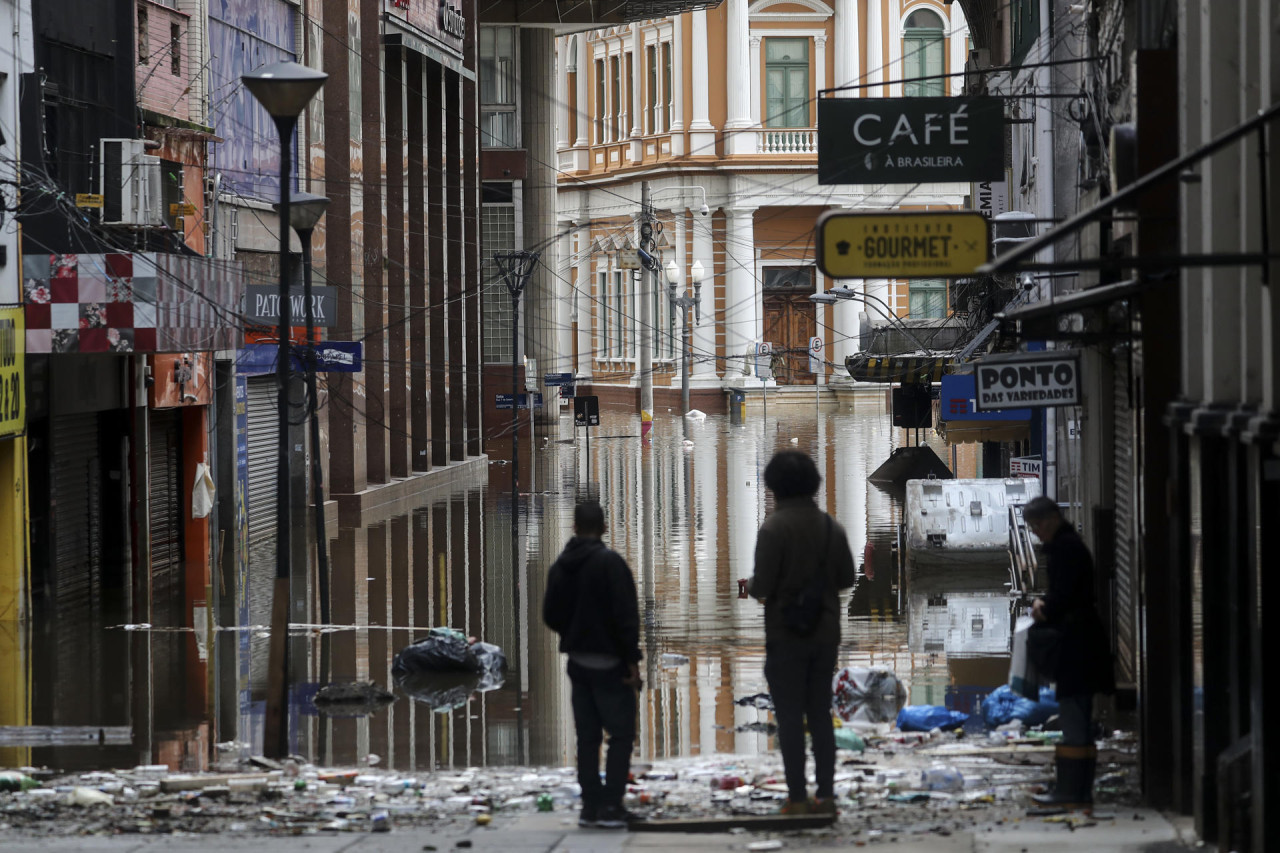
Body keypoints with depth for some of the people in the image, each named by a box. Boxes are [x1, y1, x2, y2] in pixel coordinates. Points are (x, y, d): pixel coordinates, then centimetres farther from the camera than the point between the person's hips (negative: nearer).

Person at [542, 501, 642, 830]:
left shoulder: (560, 567, 6)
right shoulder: (609, 562, -14)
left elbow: (550, 615, 11)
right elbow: (625, 615, -18)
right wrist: (632, 659, -14)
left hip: (578, 663, 6)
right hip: (609, 663, -6)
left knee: (588, 736, 11)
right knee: (621, 734, -2)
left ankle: (590, 805, 10)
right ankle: (610, 807, -9)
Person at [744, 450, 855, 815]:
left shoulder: (774, 527, -14)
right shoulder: (831, 526, 3)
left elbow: (762, 586, -17)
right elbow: (847, 578, 9)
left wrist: (751, 586, 5)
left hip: (786, 635, -5)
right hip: (824, 634, 5)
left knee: (790, 718, 0)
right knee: (821, 715, 11)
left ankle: (798, 796, -1)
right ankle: (826, 794, 10)